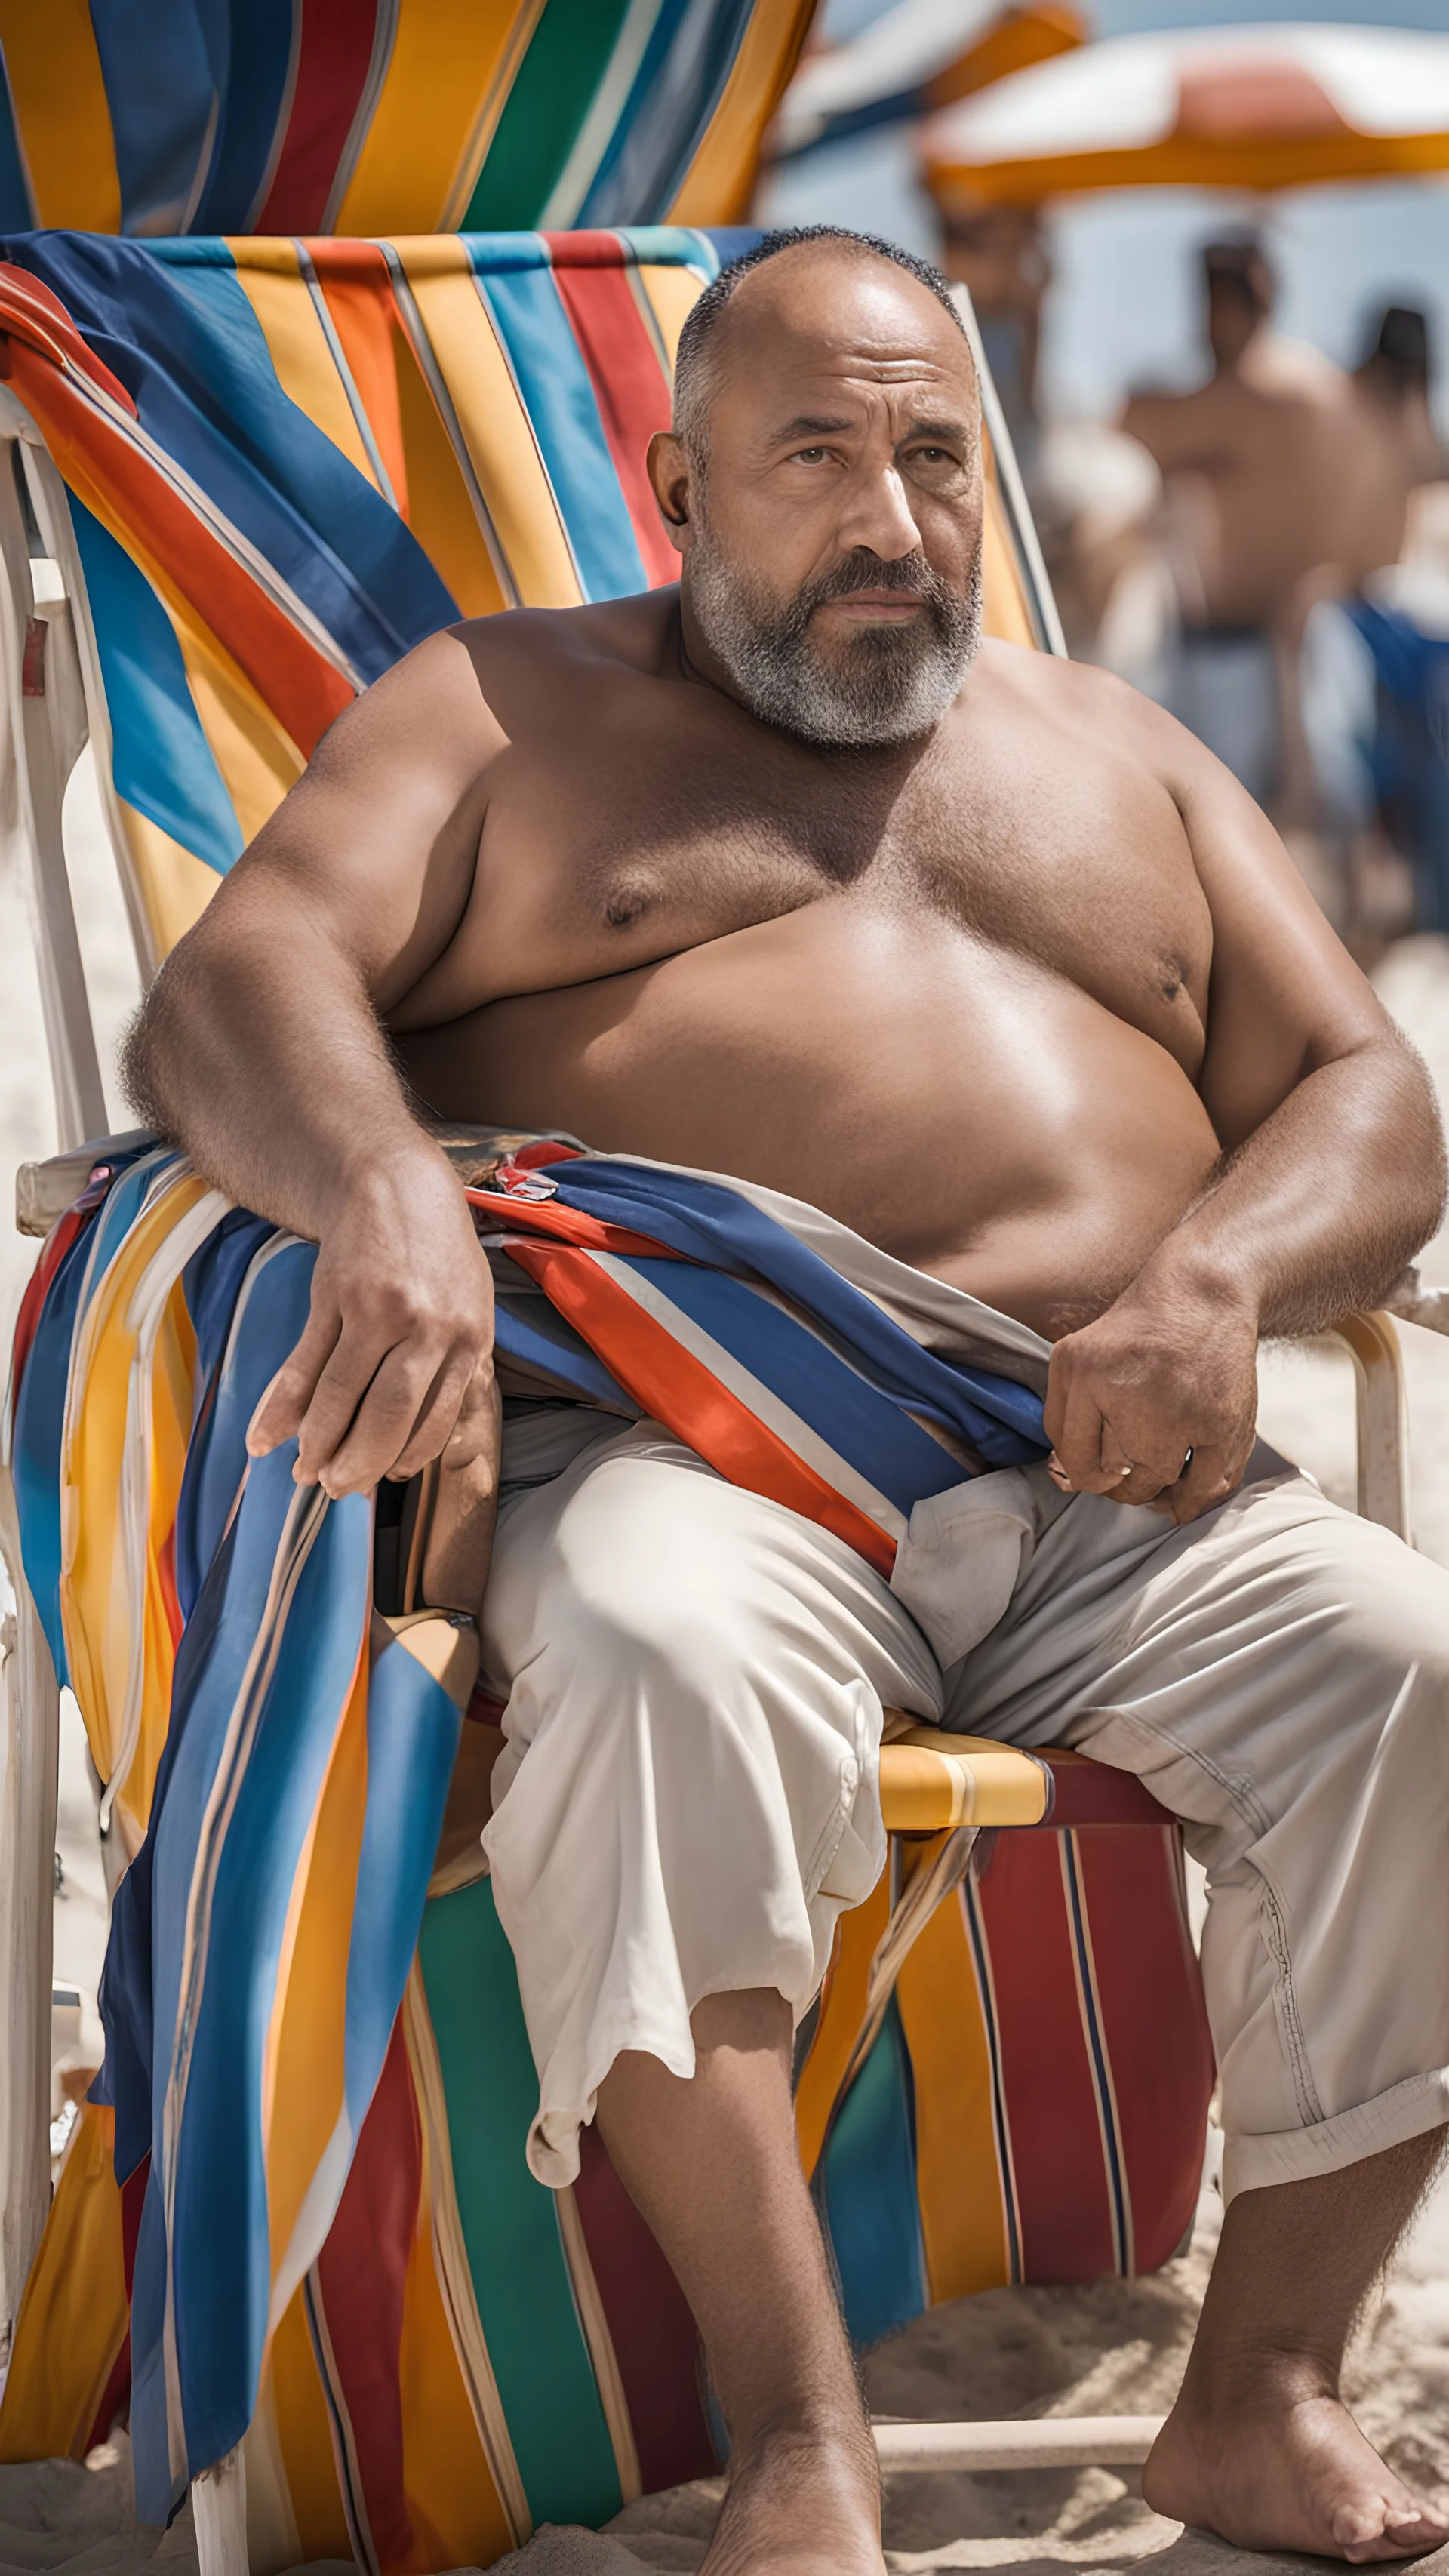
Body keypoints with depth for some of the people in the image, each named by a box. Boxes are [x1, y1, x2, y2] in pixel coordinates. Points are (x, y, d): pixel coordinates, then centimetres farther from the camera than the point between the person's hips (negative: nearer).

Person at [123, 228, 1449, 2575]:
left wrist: (1217, 1276, -6)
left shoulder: (1113, 754, 27)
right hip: (688, 1441, -3)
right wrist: (382, 1188, -25)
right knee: (658, 1661, -37)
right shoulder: (513, 708, 17)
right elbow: (236, 984, 0)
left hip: (1105, 1483, 4)